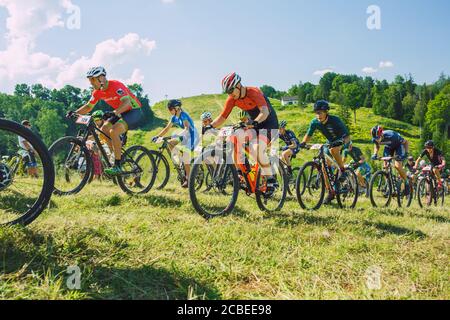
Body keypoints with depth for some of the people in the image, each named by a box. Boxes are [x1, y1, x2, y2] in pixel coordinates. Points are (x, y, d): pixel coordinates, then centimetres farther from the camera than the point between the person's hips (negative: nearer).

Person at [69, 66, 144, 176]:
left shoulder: (116, 85, -23)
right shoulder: (98, 92, 1)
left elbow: (127, 102, -37)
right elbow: (89, 106, 11)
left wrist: (114, 113, -53)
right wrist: (75, 112, -6)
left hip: (134, 111, -8)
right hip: (121, 113, 8)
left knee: (113, 131, -26)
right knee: (103, 130, -8)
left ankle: (118, 166, -20)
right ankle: (119, 157, 5)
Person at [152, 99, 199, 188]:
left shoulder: (183, 115, -19)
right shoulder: (174, 117, 5)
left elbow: (187, 128, -34)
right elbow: (167, 129, 7)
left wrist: (180, 136, -51)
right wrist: (158, 136, -4)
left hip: (192, 135, -8)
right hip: (185, 135, 8)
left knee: (186, 157, -17)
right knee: (170, 142, -7)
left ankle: (188, 178, -9)